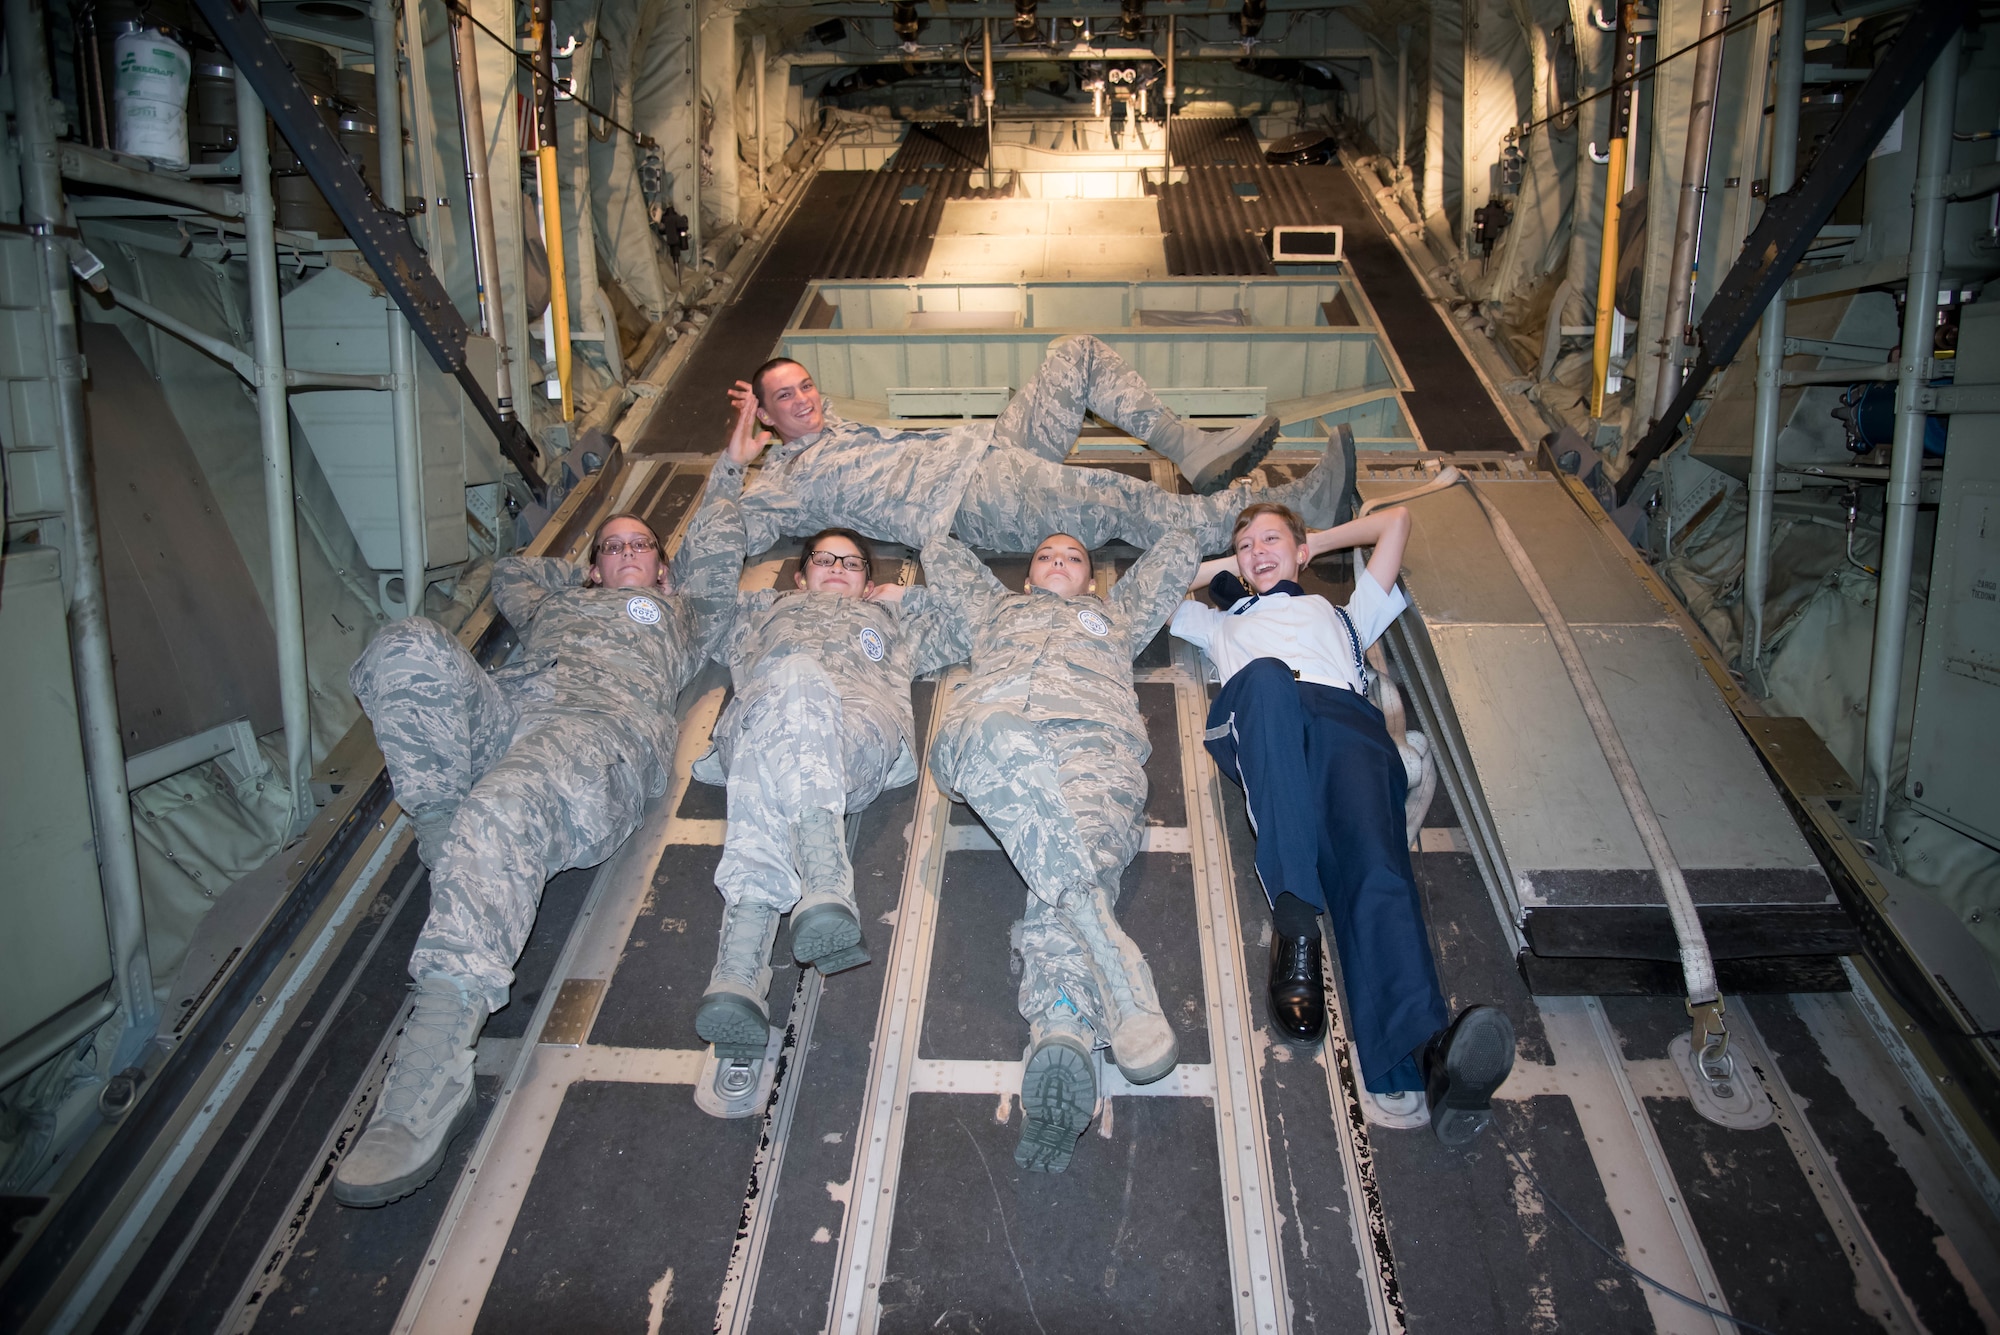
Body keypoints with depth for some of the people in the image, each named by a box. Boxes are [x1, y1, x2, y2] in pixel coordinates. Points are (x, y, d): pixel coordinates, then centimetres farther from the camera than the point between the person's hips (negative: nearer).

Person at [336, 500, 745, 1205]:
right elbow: (509, 569, 63)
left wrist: (664, 580, 55)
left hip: (609, 724, -4)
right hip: (501, 710, 4)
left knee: (502, 813, -40)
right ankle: (444, 834, -27)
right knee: (408, 646, -27)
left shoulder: (681, 610, 37)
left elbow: (721, 526, 42)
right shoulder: (555, 604, 45)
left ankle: (433, 1067, -50)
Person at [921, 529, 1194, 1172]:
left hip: (1095, 737, 1)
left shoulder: (1117, 612, 45)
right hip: (990, 726, -1)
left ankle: (1063, 1031, -61)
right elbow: (940, 552, 57)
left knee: (1087, 861, -34)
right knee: (1000, 739, -42)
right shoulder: (996, 606, 45)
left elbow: (1180, 549, 54)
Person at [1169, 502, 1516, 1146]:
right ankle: (1294, 921, -48)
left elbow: (1396, 519, 52)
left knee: (1373, 858, -31)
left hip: (1344, 714, 0)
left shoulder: (1344, 613, 45)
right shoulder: (1223, 623, 47)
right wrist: (1211, 566, 52)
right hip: (1256, 721, 0)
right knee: (1268, 677, -40)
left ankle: (1425, 1055, -57)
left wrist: (1316, 541, 55)